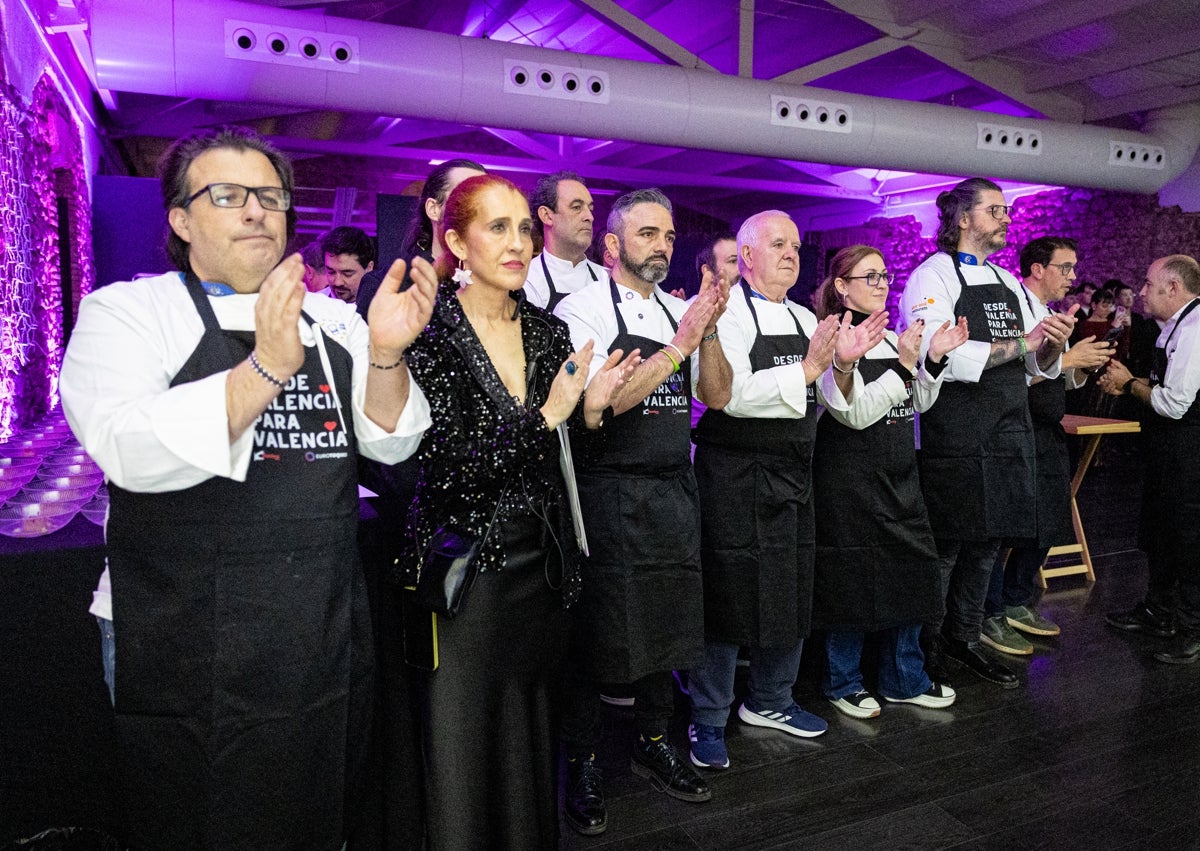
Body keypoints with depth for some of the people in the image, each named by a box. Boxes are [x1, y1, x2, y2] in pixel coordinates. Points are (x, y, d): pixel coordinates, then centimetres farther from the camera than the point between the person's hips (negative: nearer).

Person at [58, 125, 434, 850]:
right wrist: (266, 368, -32)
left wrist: (386, 353, -19)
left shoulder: (330, 320, 8)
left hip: (329, 640, 4)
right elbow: (130, 451, -21)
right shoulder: (126, 312, -4)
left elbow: (392, 443, 0)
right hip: (192, 647, -3)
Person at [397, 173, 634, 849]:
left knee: (533, 735, 20)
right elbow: (444, 468, -20)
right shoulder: (429, 333, -12)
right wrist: (547, 414, -22)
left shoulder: (549, 332, 5)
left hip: (542, 564, 5)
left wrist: (591, 409, -8)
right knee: (462, 744, 9)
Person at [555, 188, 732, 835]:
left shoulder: (679, 311, 10)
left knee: (667, 619, 16)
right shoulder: (583, 308, -8)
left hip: (674, 491, 6)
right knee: (598, 630, 5)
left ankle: (652, 744, 37)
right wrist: (680, 342, -20)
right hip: (609, 494, -6)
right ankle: (581, 764, 25)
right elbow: (599, 400, -20)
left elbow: (716, 396, 6)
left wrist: (709, 332, -10)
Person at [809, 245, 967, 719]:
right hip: (850, 480, -8)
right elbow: (856, 413, -18)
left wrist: (934, 359, 1)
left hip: (898, 476, 8)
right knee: (854, 581, 2)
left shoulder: (891, 339, 12)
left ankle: (905, 679, 28)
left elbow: (918, 404, 15)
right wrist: (904, 363, -20)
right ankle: (843, 682, 20)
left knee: (910, 573, 12)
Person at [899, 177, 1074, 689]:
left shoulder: (1009, 284, 16)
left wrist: (1053, 345, -5)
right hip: (953, 439, -7)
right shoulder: (932, 276, -7)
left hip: (1008, 434, 7)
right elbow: (939, 357, -22)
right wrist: (1021, 343, -18)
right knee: (945, 547, 1)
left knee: (985, 544, 15)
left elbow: (1040, 366, 17)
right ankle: (923, 654, 16)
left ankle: (963, 638, 31)